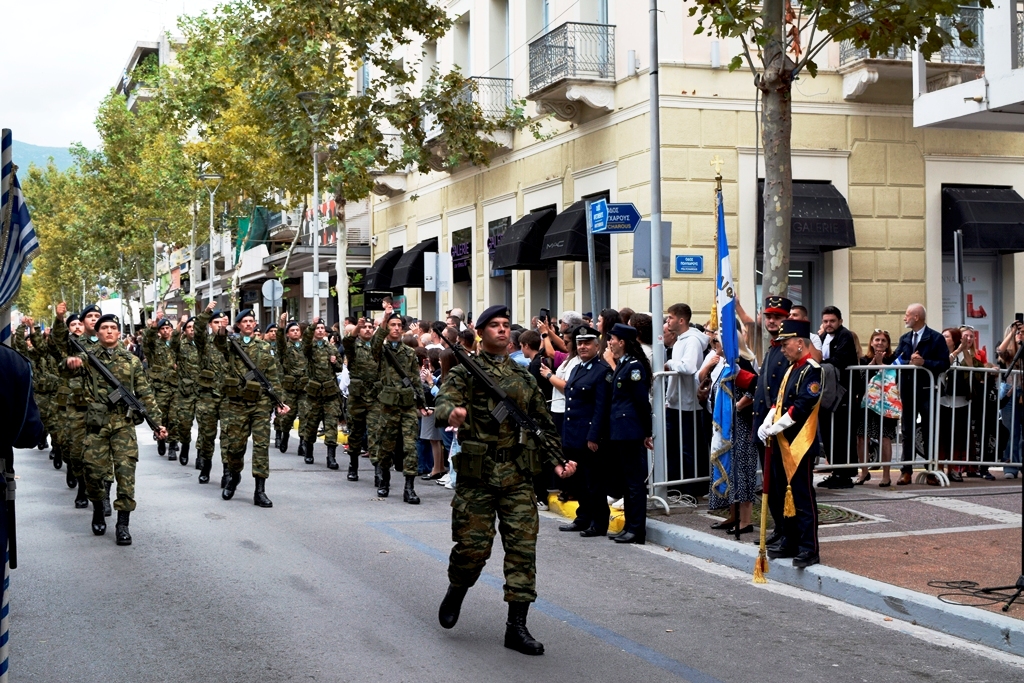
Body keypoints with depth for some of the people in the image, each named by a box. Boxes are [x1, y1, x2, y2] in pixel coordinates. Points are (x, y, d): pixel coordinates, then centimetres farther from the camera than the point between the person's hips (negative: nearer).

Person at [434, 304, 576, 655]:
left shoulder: (524, 377, 16)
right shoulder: (465, 372, 2)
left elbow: (544, 423, 19)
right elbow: (442, 404, -16)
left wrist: (557, 460, 6)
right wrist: (453, 411, -40)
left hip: (518, 476, 4)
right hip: (476, 474, -3)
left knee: (523, 547, -2)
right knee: (473, 545, -1)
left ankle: (517, 626, 3)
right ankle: (456, 591, 31)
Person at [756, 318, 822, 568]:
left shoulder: (812, 370, -13)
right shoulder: (792, 369, 17)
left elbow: (803, 406, -20)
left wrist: (776, 426, -17)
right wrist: (766, 424, 1)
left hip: (800, 444, -10)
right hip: (782, 443, 10)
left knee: (802, 496, -6)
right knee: (781, 494, 14)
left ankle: (809, 549, -1)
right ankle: (789, 542, 25)